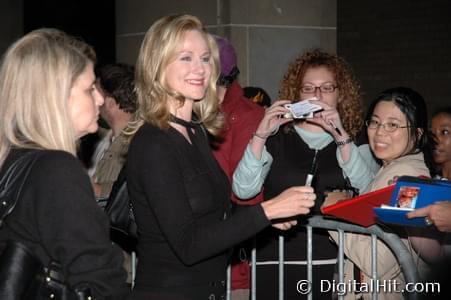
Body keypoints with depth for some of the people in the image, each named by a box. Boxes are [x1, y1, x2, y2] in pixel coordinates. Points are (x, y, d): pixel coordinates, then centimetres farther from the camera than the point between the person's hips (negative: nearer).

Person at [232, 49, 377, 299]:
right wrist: (261, 135, -12)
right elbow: (243, 190, -4)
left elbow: (367, 191, -8)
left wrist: (341, 136, -16)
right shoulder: (278, 139, 10)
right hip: (276, 262, 0)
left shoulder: (355, 141, 10)